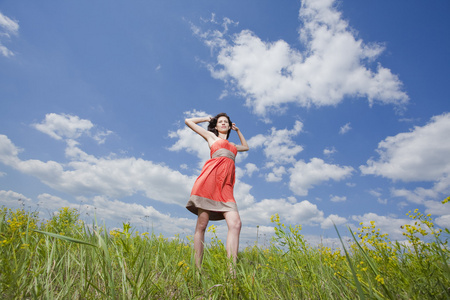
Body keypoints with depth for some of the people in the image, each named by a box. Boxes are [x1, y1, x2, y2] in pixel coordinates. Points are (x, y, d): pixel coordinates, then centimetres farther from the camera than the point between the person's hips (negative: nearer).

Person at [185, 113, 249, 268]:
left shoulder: (232, 145, 36)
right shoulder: (211, 136, 25)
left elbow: (246, 147, 56)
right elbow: (188, 121, 29)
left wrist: (237, 130, 49)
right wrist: (207, 119, 38)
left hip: (226, 186, 4)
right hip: (211, 176, -4)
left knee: (235, 224, -16)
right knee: (201, 224, -9)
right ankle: (197, 269, -3)